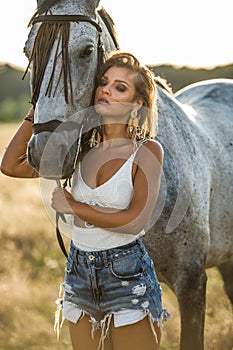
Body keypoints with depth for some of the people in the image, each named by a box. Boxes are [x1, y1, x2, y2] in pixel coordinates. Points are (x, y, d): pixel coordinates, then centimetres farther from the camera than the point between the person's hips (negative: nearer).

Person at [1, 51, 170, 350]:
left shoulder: (147, 151, -8)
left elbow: (135, 220, -18)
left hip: (126, 275, -5)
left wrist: (73, 206, -11)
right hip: (79, 275, 5)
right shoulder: (84, 150, 6)